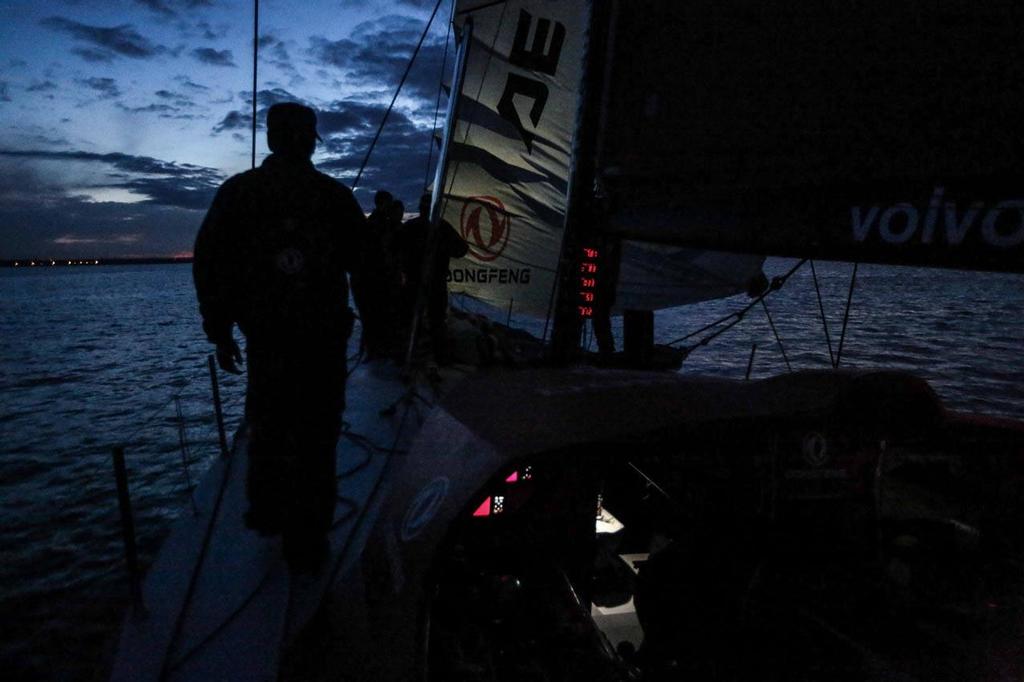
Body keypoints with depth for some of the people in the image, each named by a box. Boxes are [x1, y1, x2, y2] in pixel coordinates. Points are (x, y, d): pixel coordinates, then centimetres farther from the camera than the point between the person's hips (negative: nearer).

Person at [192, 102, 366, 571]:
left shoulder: (236, 192, 1)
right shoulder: (336, 195, -2)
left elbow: (208, 265, 1)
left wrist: (220, 331, 7)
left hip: (264, 337, 2)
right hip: (323, 339, -1)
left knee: (267, 428, 21)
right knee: (315, 440, 5)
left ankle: (266, 512, 34)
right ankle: (306, 543, 10)